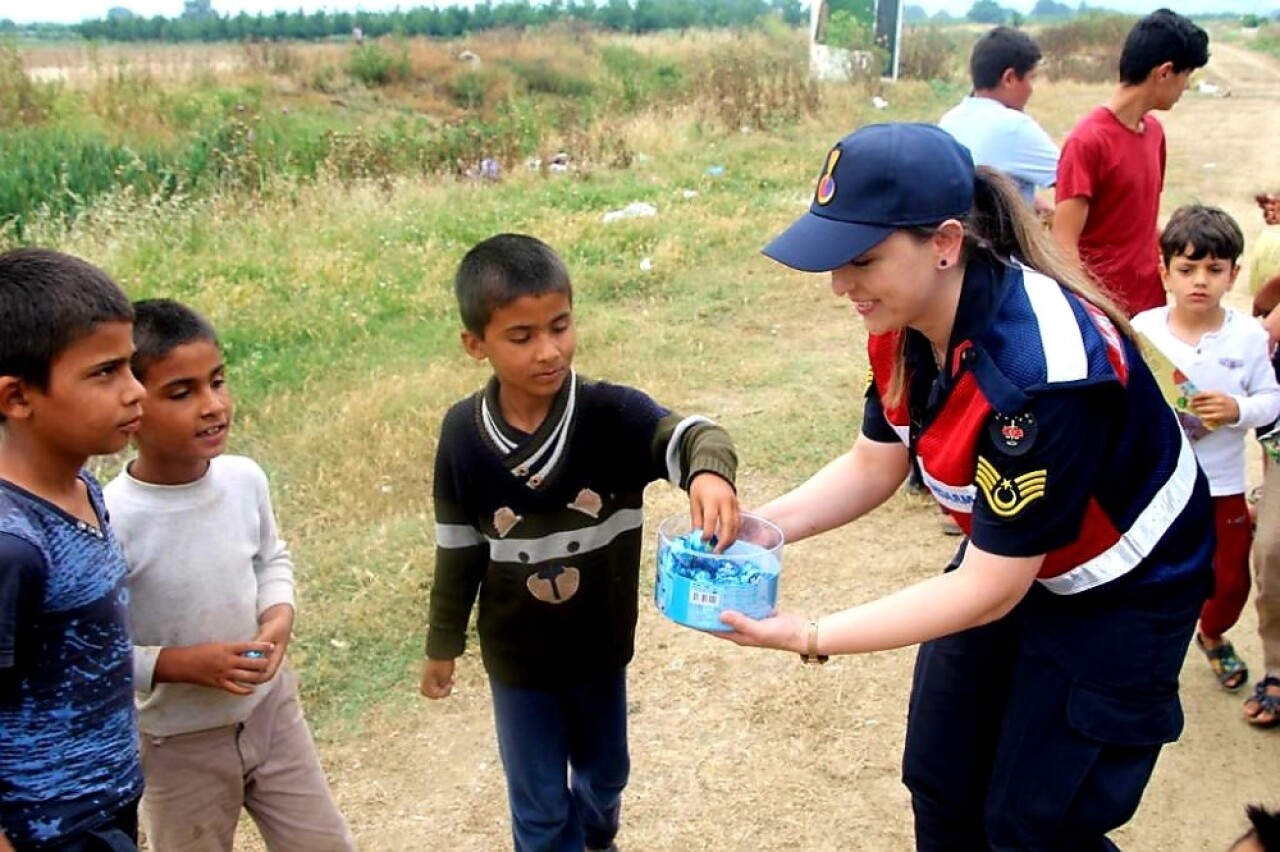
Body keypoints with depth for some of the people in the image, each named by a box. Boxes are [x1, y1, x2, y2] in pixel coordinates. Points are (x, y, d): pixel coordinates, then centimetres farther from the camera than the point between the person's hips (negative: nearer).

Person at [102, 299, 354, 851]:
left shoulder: (245, 479, -11)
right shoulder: (111, 521, -26)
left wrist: (279, 614, -9)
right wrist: (183, 663, -26)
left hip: (270, 707, 4)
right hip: (177, 744, -4)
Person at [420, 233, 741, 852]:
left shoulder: (611, 413, -21)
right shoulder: (463, 433, -16)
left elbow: (691, 435, -39)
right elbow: (458, 547, -4)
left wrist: (710, 471, -62)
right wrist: (443, 643, 5)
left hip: (602, 645, 1)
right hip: (517, 657, -1)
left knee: (605, 774, 28)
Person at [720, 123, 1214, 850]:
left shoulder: (1038, 369, -37)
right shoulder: (908, 319, -15)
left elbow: (990, 591, -31)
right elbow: (874, 464, -1)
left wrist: (810, 637, -31)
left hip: (1123, 589, -7)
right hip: (1005, 559, 7)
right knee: (939, 784, 14)